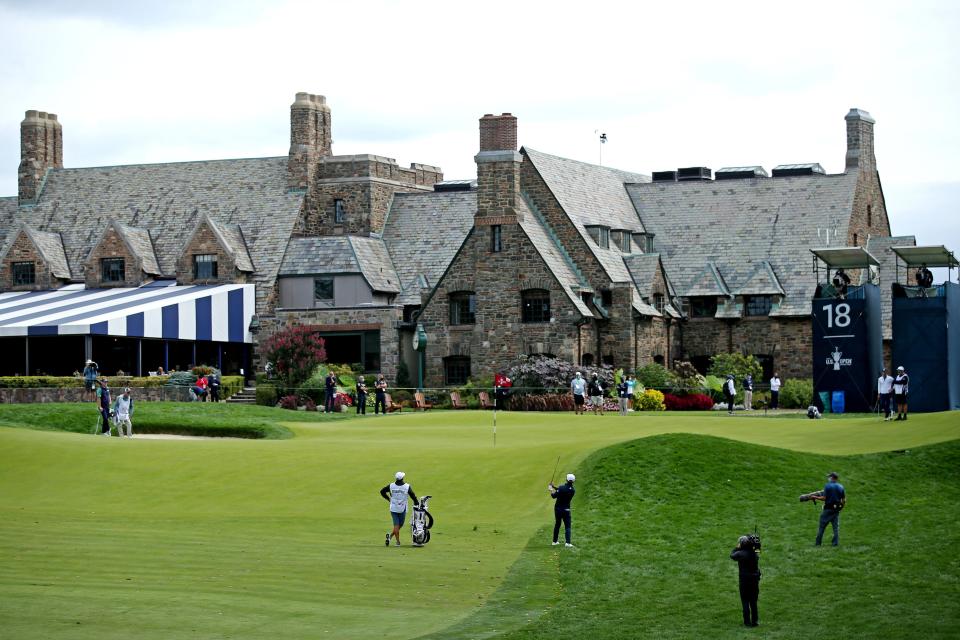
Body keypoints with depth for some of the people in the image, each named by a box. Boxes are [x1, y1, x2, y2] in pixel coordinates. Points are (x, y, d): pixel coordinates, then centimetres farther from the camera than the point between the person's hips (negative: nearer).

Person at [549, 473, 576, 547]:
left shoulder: (561, 488, -18)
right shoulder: (573, 490, -5)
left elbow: (554, 496, -10)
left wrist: (551, 490, 7)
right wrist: (554, 487, 12)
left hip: (558, 509, 0)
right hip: (566, 510, 0)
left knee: (557, 525, 15)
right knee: (567, 526, 3)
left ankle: (555, 541, 21)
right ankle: (567, 542, -12)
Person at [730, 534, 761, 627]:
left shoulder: (741, 554, -17)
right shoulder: (755, 553, -5)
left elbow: (732, 555, 0)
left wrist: (737, 547, 10)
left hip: (744, 580, -4)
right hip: (755, 579, 4)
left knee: (745, 602, 5)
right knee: (753, 602, 13)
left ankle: (747, 622, 4)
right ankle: (754, 621, 16)